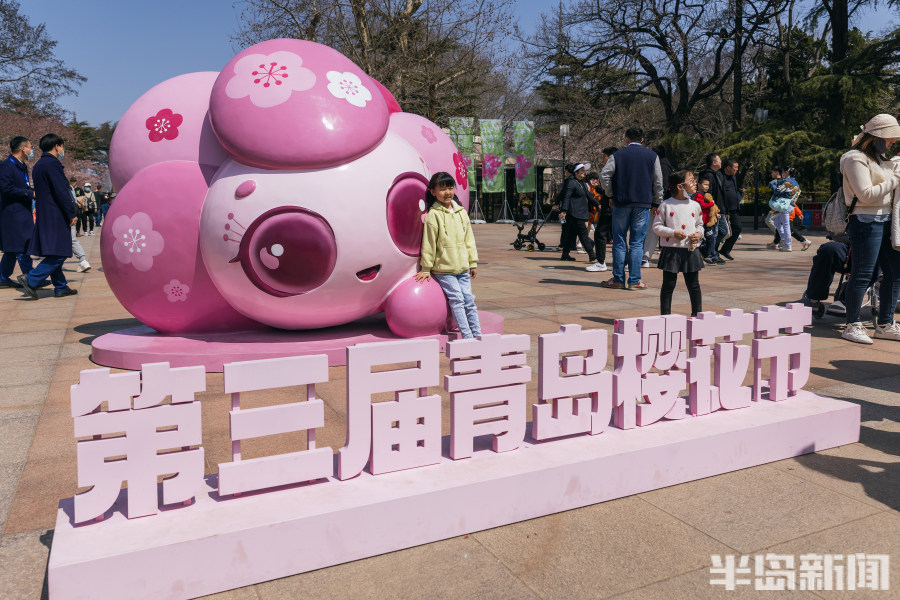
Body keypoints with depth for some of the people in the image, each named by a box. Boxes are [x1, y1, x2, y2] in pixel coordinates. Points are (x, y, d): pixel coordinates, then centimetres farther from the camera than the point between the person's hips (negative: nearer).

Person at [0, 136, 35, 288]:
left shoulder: (22, 167, 18)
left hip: (23, 214, 10)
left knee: (12, 248, 14)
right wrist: (31, 194, -18)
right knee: (23, 247, -10)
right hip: (13, 214, -10)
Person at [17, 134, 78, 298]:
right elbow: (61, 192, -17)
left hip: (44, 216, 10)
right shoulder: (53, 163, -12)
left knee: (54, 254, 11)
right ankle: (31, 280, -12)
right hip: (56, 216, -10)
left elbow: (39, 192, 21)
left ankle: (61, 287, 16)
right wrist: (71, 214, -12)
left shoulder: (38, 165, 17)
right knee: (59, 253, -8)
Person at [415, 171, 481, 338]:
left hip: (462, 268, 5)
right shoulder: (433, 214, -7)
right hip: (443, 269, -5)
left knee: (468, 300, 4)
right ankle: (467, 336, -8)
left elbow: (469, 239, 16)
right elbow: (428, 243, -6)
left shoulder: (461, 212, 11)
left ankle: (477, 334, 8)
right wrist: (426, 268, -4)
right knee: (457, 300, -10)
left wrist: (473, 262, 15)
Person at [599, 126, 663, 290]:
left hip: (621, 203, -1)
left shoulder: (618, 155, 2)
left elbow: (604, 175, -7)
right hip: (643, 204, 1)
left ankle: (618, 279, 7)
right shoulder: (652, 156, 7)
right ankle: (634, 281, 2)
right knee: (637, 243, 3)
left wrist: (611, 194, 4)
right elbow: (658, 182, 6)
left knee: (619, 242, 5)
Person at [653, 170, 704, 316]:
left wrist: (699, 234, -1)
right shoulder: (666, 205, -4)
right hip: (671, 250, -3)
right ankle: (665, 315, 14)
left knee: (694, 285, 8)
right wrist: (672, 233, -14)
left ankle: (697, 314, 20)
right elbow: (657, 226, -2)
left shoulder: (695, 205, 8)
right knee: (668, 285, 4)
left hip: (691, 250, 3)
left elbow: (700, 224, 19)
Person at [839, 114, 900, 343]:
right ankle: (852, 326, 5)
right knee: (862, 275, -6)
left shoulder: (881, 159, 21)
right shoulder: (856, 159, -10)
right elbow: (866, 194, -18)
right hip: (866, 221, -10)